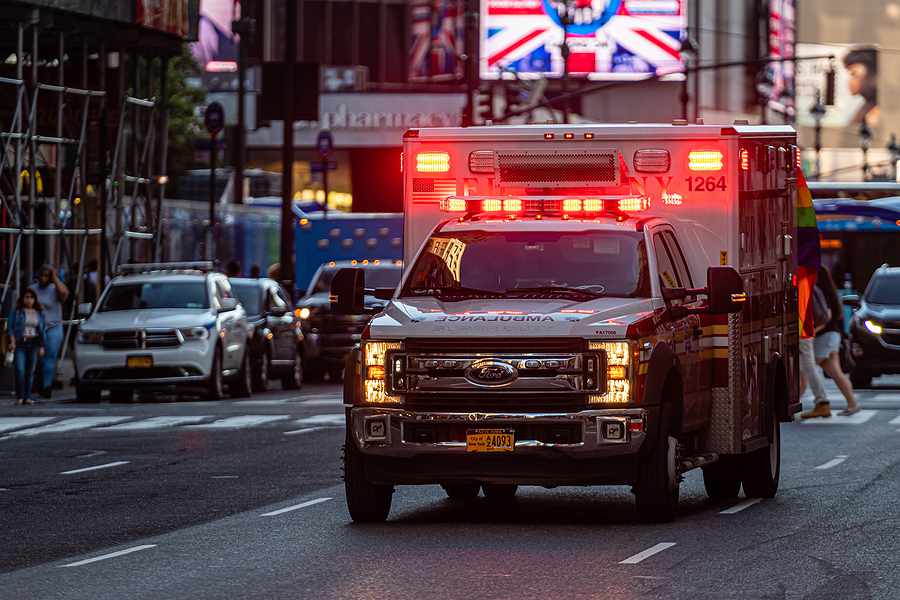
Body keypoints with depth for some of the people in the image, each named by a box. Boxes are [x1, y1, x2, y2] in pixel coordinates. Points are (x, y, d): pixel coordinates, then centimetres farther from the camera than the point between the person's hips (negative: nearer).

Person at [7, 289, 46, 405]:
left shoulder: (39, 313, 12)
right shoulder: (16, 312, 4)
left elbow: (43, 330, 14)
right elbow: (10, 327, 1)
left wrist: (42, 346, 7)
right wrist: (12, 341, -12)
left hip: (34, 344, 3)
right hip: (20, 343, -3)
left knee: (30, 371, 1)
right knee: (20, 370, -13)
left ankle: (27, 397, 5)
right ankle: (19, 397, -7)